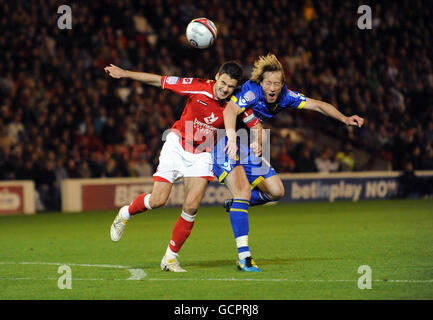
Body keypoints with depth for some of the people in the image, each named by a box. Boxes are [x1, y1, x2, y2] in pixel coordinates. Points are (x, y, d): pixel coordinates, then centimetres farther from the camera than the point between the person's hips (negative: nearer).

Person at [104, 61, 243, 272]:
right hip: (177, 146, -1)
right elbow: (161, 81, -11)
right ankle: (126, 213, 25)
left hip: (201, 155, 1)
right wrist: (125, 73, -7)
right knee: (158, 200, -9)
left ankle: (170, 257, 2)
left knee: (191, 207, -13)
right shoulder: (198, 88, -18)